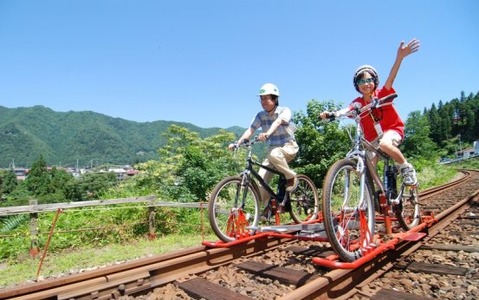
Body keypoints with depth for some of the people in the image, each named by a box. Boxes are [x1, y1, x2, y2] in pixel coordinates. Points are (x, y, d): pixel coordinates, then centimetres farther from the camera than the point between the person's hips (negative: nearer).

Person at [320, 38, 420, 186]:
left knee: (384, 144, -37)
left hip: (392, 129, -4)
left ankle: (406, 167, -12)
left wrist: (399, 57, -50)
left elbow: (390, 79, -32)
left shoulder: (382, 94, -14)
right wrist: (331, 114, -51)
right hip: (373, 138, 4)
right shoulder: (358, 103, -9)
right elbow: (346, 110, -29)